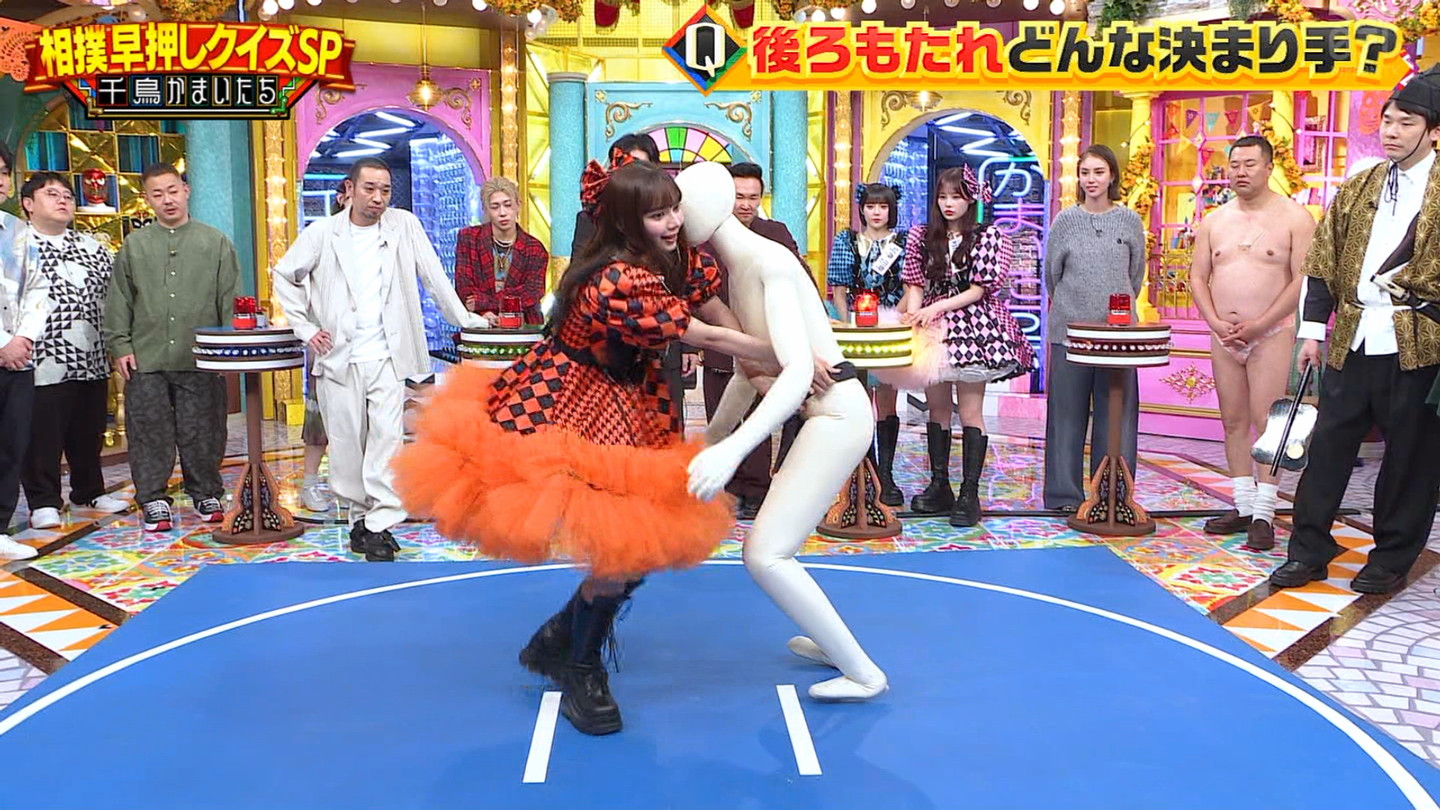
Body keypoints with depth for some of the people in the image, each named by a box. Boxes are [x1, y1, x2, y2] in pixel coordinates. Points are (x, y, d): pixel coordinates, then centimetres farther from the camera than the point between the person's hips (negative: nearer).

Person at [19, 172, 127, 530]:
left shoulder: (93, 249, 15)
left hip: (92, 362, 5)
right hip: (42, 362, -5)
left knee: (89, 433, 14)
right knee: (42, 436, 0)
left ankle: (90, 491, 28)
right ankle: (44, 502, 11)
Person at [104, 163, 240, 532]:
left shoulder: (215, 242, 7)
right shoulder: (133, 245, 11)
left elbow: (230, 299, 6)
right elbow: (118, 301, 11)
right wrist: (120, 346, 4)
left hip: (201, 360, -1)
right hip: (147, 360, 1)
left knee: (203, 432, 4)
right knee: (150, 432, 3)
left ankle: (206, 493, 18)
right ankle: (153, 498, 14)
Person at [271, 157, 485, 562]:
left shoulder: (404, 226, 5)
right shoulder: (322, 233, 4)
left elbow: (433, 276, 8)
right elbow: (285, 274, 13)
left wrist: (464, 319, 6)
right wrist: (305, 327, 5)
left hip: (387, 355, -1)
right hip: (338, 357, 1)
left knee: (387, 436, -10)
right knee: (346, 441, 4)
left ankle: (381, 525, -9)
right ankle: (359, 516, 18)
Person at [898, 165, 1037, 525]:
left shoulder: (989, 236, -1)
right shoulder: (922, 236, 9)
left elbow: (979, 289, -7)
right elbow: (915, 284, 6)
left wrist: (936, 308, -16)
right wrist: (914, 312, -14)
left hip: (973, 330, -4)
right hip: (934, 332, 4)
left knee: (970, 411, -4)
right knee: (937, 409, 9)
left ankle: (970, 493, -2)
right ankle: (939, 486, 17)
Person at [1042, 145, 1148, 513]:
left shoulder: (1129, 221, 6)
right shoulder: (1066, 220, 3)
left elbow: (1136, 275, 13)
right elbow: (1051, 274, 9)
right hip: (1070, 328, -1)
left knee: (1117, 411, 2)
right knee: (1067, 412, 2)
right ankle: (1065, 493, 10)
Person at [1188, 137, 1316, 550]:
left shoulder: (1294, 217, -3)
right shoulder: (1214, 221, 10)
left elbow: (1303, 280, -9)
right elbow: (1198, 277, 10)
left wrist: (1258, 324, -14)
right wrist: (1216, 322, -6)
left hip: (1272, 333, -5)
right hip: (1223, 336, 5)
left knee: (1266, 422, -8)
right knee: (1233, 422, 7)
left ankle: (1263, 515, -4)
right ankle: (1243, 505, 15)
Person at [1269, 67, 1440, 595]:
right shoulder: (1358, 188, 12)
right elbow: (1322, 260, 11)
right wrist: (1313, 328, 6)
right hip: (1352, 340, 4)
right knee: (1328, 445, 7)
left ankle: (1392, 558, 19)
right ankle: (1308, 550, 17)